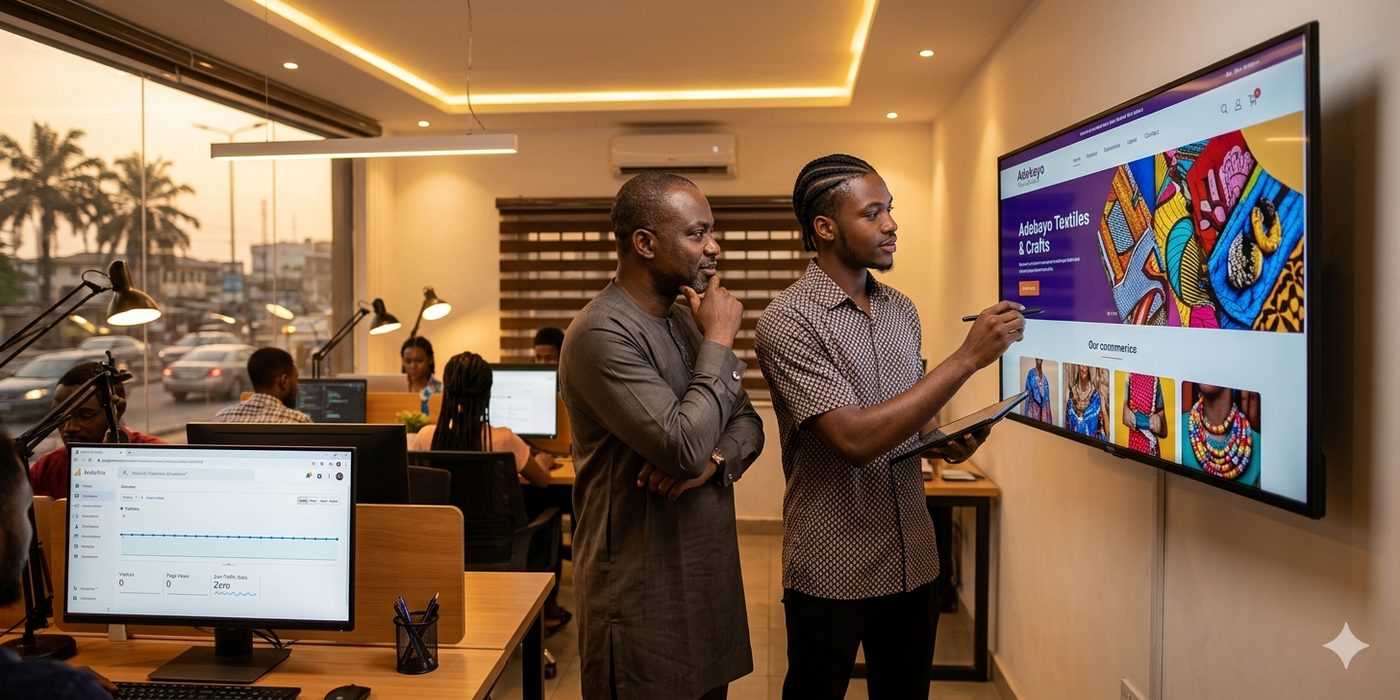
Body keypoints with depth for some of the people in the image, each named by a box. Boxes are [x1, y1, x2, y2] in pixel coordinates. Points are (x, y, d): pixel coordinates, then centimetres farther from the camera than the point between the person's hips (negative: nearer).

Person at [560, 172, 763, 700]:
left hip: (708, 576, 8)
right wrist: (719, 341, -16)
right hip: (643, 593, -8)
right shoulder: (602, 334, -19)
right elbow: (685, 447, -27)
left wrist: (713, 459, -13)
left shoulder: (688, 321, 9)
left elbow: (748, 423, 10)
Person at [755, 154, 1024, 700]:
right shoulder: (787, 321, -17)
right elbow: (855, 438, -26)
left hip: (913, 559, 6)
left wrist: (942, 442, -4)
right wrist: (968, 357, -24)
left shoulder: (902, 311, 6)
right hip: (832, 571, -6)